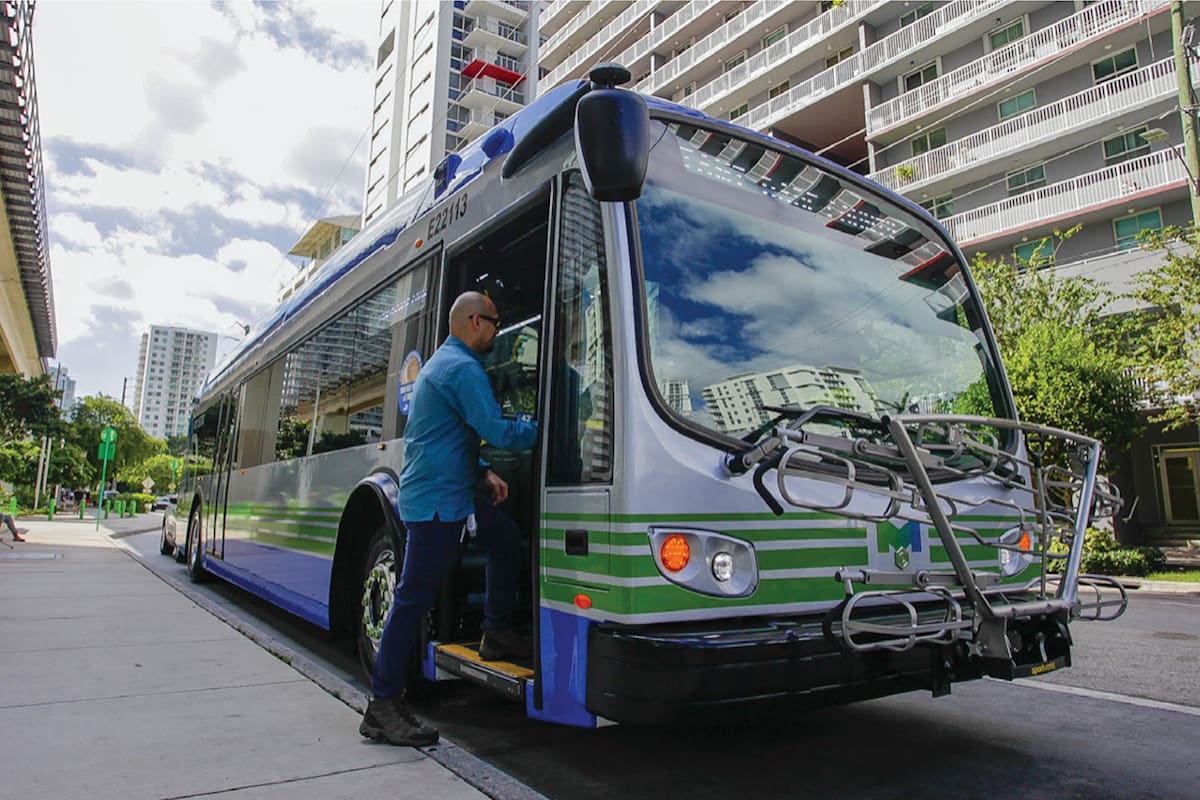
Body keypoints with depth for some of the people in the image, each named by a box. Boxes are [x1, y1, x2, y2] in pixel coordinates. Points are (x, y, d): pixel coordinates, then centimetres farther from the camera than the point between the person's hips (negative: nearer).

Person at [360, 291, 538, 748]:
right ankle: (383, 706, 5)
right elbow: (498, 432, -22)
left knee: (507, 539, 18)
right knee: (414, 598, -4)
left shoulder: (441, 363, 17)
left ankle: (498, 632, 27)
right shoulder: (463, 368, -16)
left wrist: (483, 472, 15)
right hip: (437, 500, -11)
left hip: (452, 493, 11)